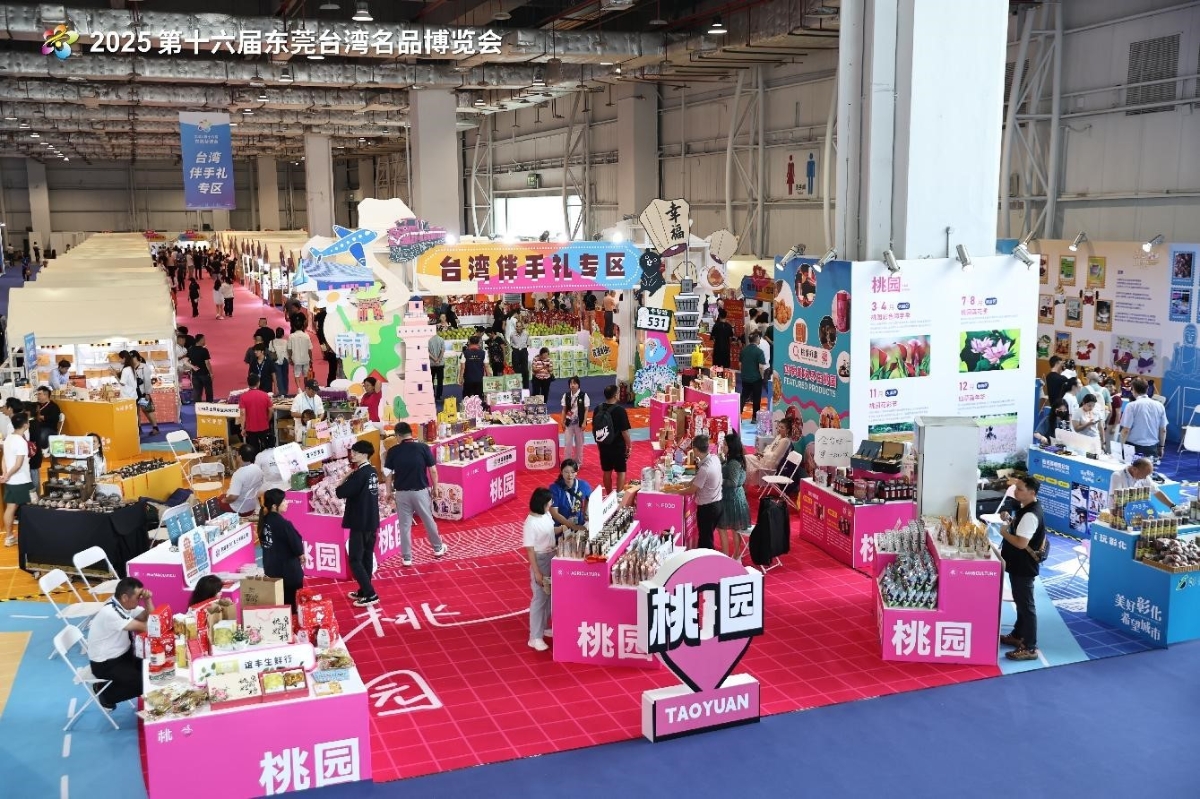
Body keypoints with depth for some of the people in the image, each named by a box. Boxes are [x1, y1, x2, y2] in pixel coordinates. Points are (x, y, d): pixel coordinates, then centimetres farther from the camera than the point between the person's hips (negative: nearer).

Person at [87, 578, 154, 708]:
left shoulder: (124, 604, -4)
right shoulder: (110, 613, -31)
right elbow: (144, 627, -29)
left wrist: (147, 599, -17)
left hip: (123, 653, 9)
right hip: (105, 664, -9)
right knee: (143, 682, -19)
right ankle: (106, 695, 6)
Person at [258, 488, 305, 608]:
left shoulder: (264, 520, 0)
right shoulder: (283, 524, -23)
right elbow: (296, 545, -17)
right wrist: (301, 556, 5)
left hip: (270, 568, 7)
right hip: (288, 569, -7)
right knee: (292, 601, 6)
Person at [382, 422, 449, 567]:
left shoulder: (393, 451, -6)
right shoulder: (423, 447, -7)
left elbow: (388, 474, -3)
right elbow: (433, 471, -6)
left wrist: (390, 491, 11)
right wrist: (435, 489, 6)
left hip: (401, 493, 0)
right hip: (421, 491, 0)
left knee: (404, 525, 10)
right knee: (429, 521, 18)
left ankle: (406, 557, 15)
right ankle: (438, 548, 35)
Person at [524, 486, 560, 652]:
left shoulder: (546, 515, -2)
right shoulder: (531, 523, -25)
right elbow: (530, 550, -21)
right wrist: (537, 573, -20)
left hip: (552, 559, 8)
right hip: (540, 561, -8)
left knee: (549, 595, 20)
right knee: (539, 598, 0)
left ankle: (543, 627, 37)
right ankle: (535, 637, 10)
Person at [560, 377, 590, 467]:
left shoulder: (583, 395, -9)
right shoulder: (566, 395, -1)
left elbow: (586, 410, -6)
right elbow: (564, 409, 5)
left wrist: (584, 422, -11)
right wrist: (563, 422, 3)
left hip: (579, 422, -2)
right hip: (569, 422, 2)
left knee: (579, 443, 9)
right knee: (568, 443, 2)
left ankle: (578, 463, 21)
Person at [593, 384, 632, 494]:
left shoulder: (597, 409, -4)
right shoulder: (620, 411, -19)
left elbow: (594, 429, 5)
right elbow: (624, 431, -17)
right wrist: (629, 446, -3)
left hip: (604, 446, 5)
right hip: (618, 446, -5)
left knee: (607, 471, 16)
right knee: (621, 472, 8)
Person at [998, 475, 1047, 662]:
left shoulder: (1030, 515, -26)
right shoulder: (1027, 508, 7)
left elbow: (1021, 542, -31)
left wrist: (1004, 533, -17)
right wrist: (1010, 522, 5)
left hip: (1024, 567, -11)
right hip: (1018, 565, 11)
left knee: (1026, 605, -3)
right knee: (1020, 602, 22)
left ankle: (1030, 648, 3)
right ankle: (1017, 635, 37)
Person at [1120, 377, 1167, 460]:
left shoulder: (1132, 406, -9)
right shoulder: (1159, 406, 3)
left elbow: (1126, 430, -12)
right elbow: (1163, 430, 9)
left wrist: (1121, 446, 0)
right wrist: (1161, 447, 22)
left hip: (1134, 447, -4)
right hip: (1153, 448, 4)